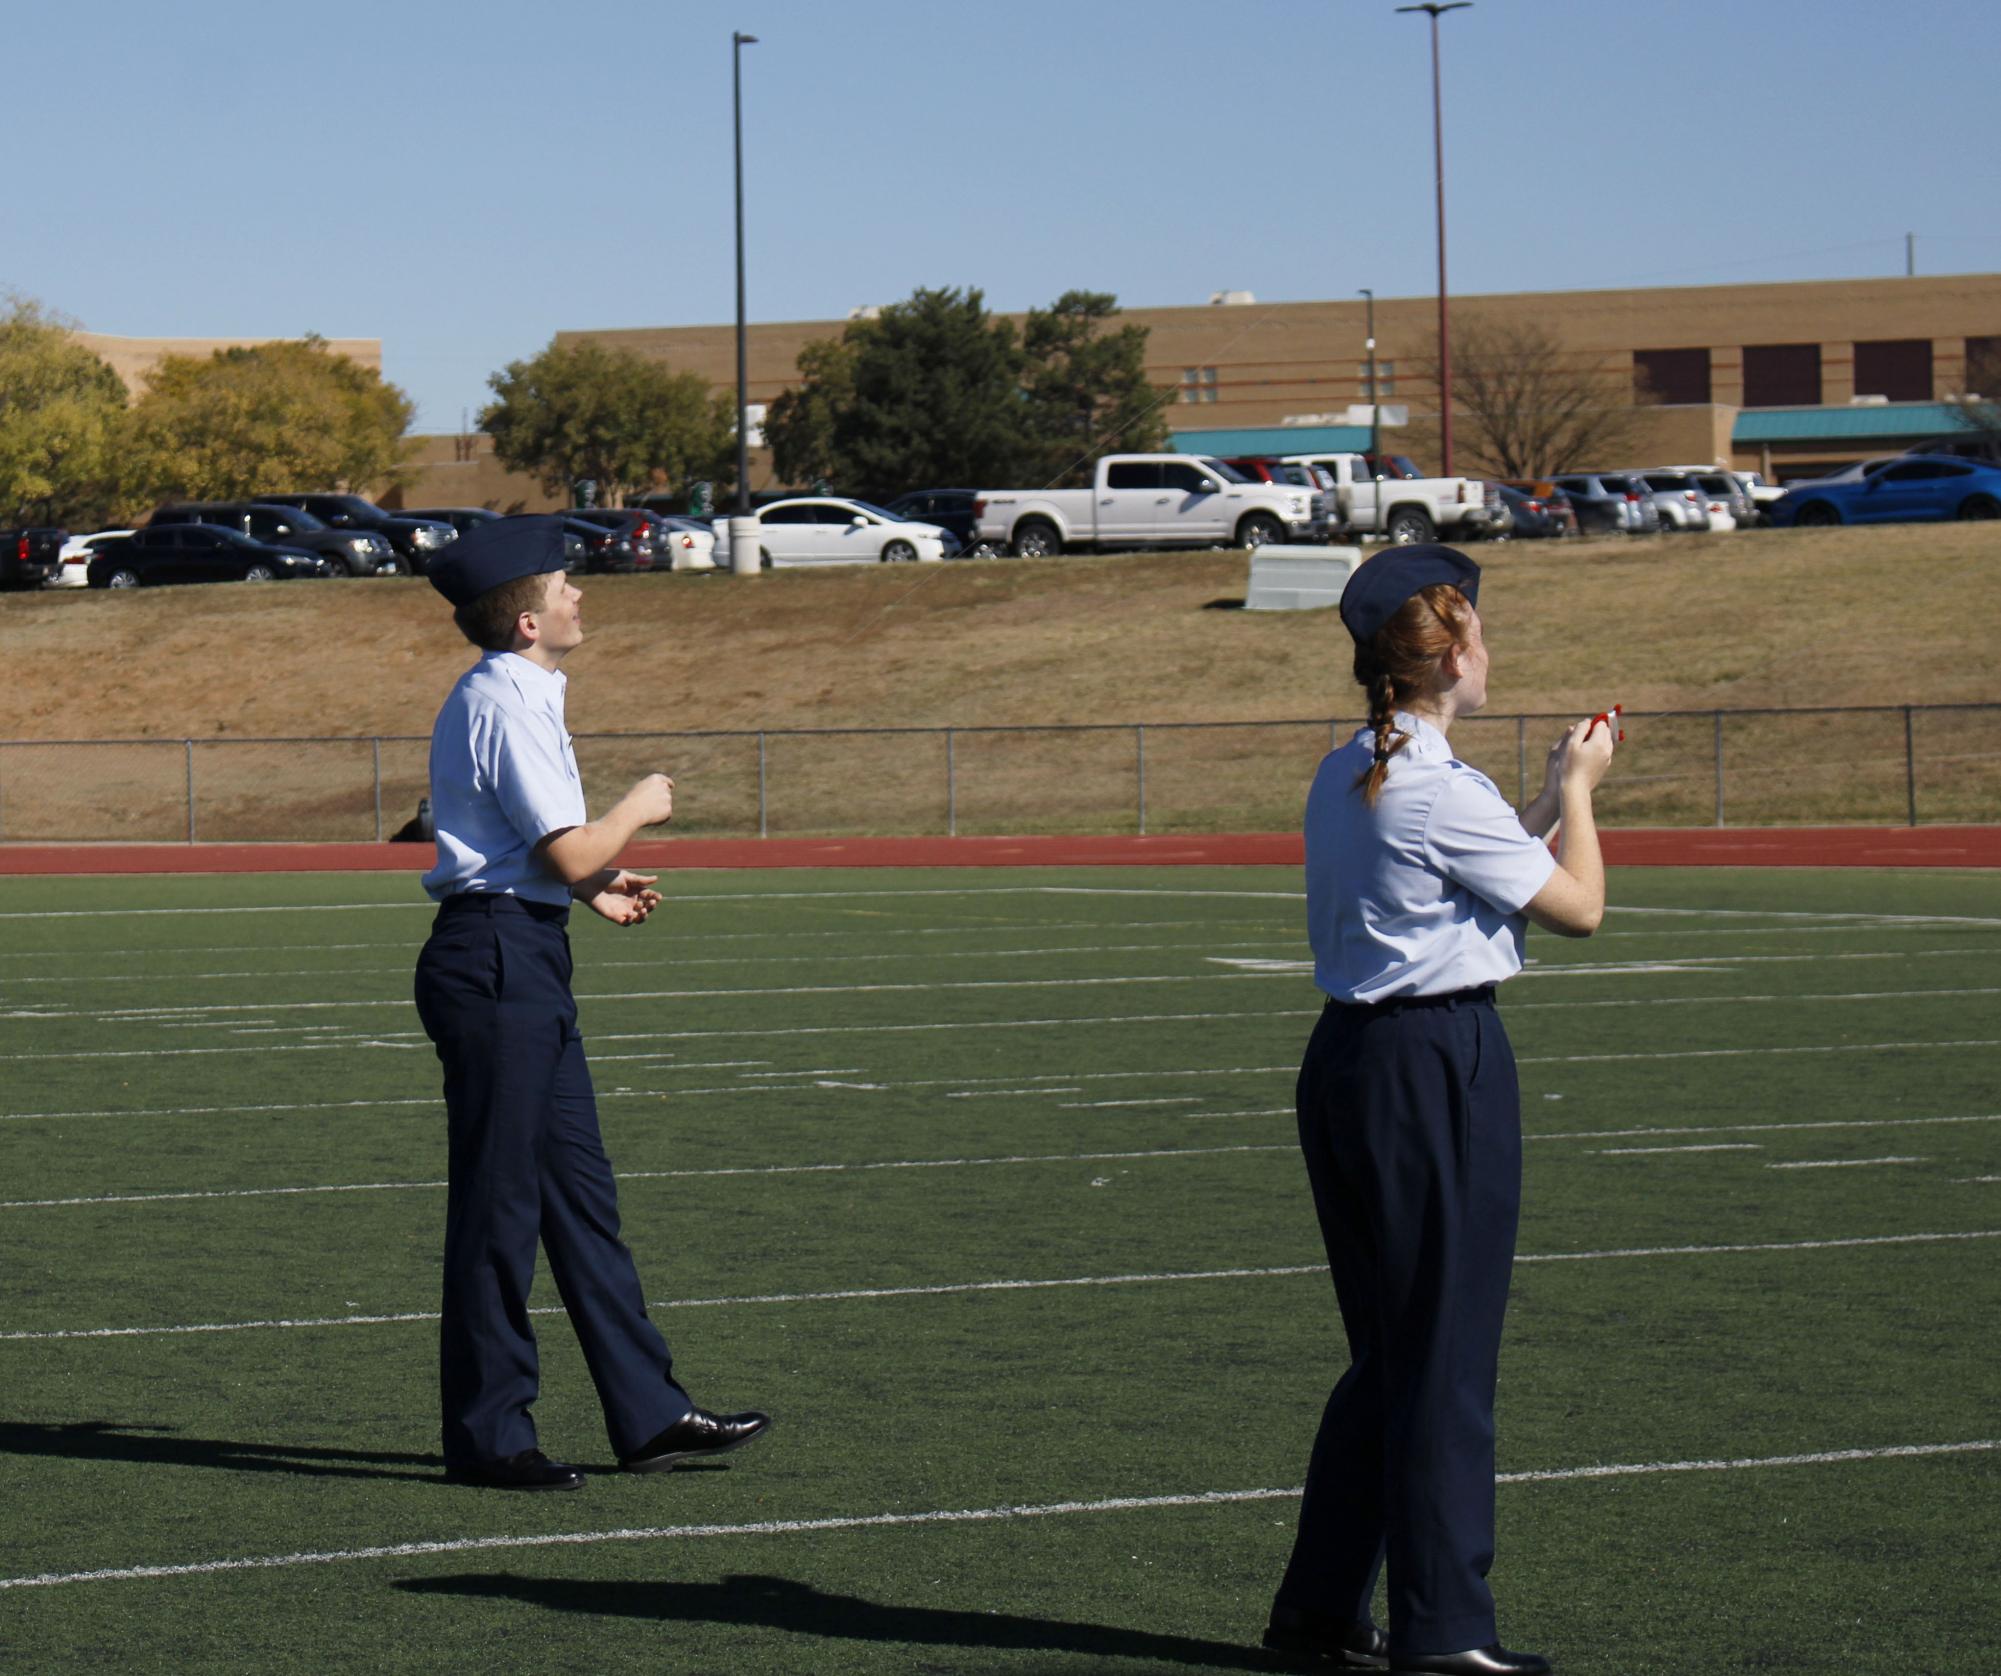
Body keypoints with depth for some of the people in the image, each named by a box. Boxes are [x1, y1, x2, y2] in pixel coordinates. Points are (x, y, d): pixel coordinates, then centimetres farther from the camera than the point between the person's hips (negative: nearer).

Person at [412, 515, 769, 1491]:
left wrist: (592, 888, 19)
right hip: (495, 960, -11)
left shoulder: (511, 697, 17)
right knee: (499, 1201, -4)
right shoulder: (507, 705, -15)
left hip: (521, 960, 11)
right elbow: (572, 853, -20)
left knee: (578, 1190, 11)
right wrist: (639, 811, -2)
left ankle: (649, 1417, 16)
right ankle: (486, 1435, 3)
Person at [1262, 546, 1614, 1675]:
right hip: (1442, 1066, -9)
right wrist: (1577, 790, 7)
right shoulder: (1441, 793, -17)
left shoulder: (1342, 779, 10)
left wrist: (1550, 802, 25)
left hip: (1346, 1060, 9)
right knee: (1448, 1352, 0)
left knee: (1384, 1349, 16)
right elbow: (1579, 908, -7)